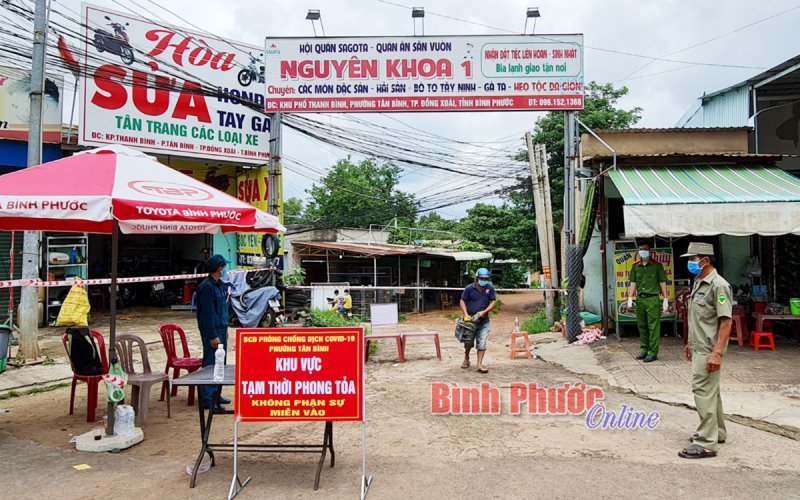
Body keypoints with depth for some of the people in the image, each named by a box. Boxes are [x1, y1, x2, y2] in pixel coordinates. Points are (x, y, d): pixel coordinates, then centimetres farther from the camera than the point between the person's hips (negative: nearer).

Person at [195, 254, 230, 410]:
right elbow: (207, 313, -19)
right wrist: (213, 336, -19)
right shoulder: (207, 287, -16)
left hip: (221, 329, 9)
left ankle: (215, 394, 24)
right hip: (212, 331, -9)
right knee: (210, 364, -5)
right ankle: (207, 398, 1)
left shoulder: (220, 284, 13)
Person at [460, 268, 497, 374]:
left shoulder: (490, 289, -2)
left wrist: (484, 312, -15)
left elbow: (494, 302, -1)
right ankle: (466, 359, 37)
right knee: (468, 342, 13)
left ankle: (479, 364, 2)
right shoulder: (469, 288, -7)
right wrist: (466, 315, -15)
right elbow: (463, 301, -3)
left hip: (483, 321, 0)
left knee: (482, 343, -3)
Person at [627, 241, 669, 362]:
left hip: (653, 299, -4)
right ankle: (644, 349, 21)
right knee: (642, 326, 10)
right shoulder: (635, 266, 11)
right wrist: (630, 298, 5)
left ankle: (652, 353, 1)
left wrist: (665, 299, -4)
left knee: (653, 327, -3)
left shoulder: (657, 266, 1)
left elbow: (662, 283, 0)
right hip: (639, 299, 4)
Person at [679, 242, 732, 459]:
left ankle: (706, 443, -2)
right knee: (709, 391, 19)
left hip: (708, 350, -10)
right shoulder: (698, 283, 12)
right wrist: (691, 343, 21)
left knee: (703, 391, -8)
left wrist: (717, 352, -25)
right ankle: (717, 432, 33)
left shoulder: (718, 285, -17)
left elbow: (725, 321, -21)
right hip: (699, 347, 10)